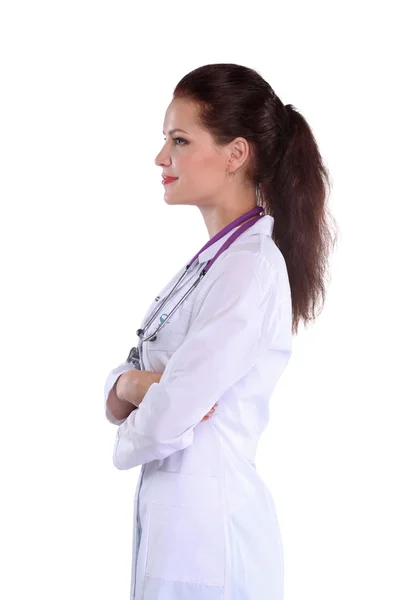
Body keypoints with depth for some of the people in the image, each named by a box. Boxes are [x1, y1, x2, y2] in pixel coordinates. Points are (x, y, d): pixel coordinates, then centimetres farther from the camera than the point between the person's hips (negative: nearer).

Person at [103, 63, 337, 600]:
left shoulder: (253, 267, -19)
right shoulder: (214, 258, 10)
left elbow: (163, 424, -23)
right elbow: (127, 372, 11)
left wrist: (130, 435, -2)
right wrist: (133, 384, -11)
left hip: (207, 520, -8)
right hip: (169, 509, 8)